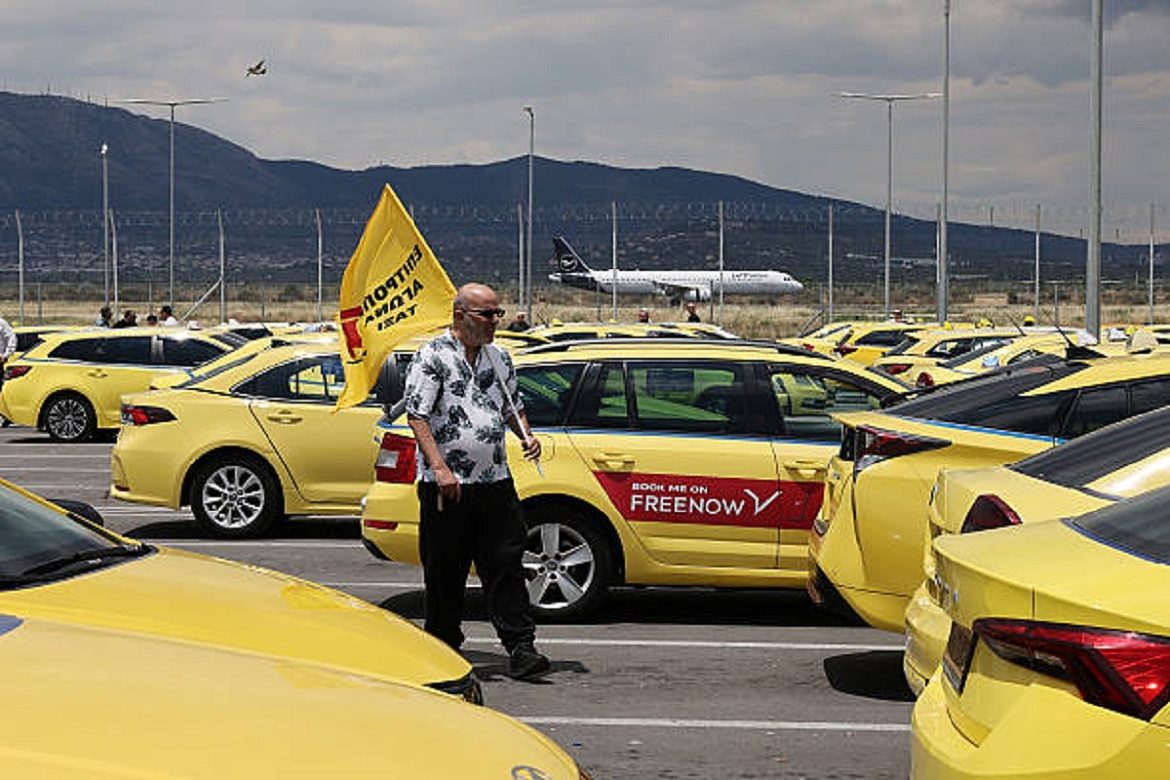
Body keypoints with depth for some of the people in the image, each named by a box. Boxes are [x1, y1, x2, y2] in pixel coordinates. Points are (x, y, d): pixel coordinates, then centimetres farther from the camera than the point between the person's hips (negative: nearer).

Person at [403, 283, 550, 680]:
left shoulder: (499, 358, 15)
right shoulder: (432, 356, -5)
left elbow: (512, 407, 28)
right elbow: (417, 416, -11)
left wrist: (526, 436, 6)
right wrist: (439, 467, -20)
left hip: (495, 483, 5)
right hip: (446, 485, -5)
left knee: (506, 565, -1)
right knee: (445, 572, 5)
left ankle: (520, 648, -2)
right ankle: (443, 650, 19)